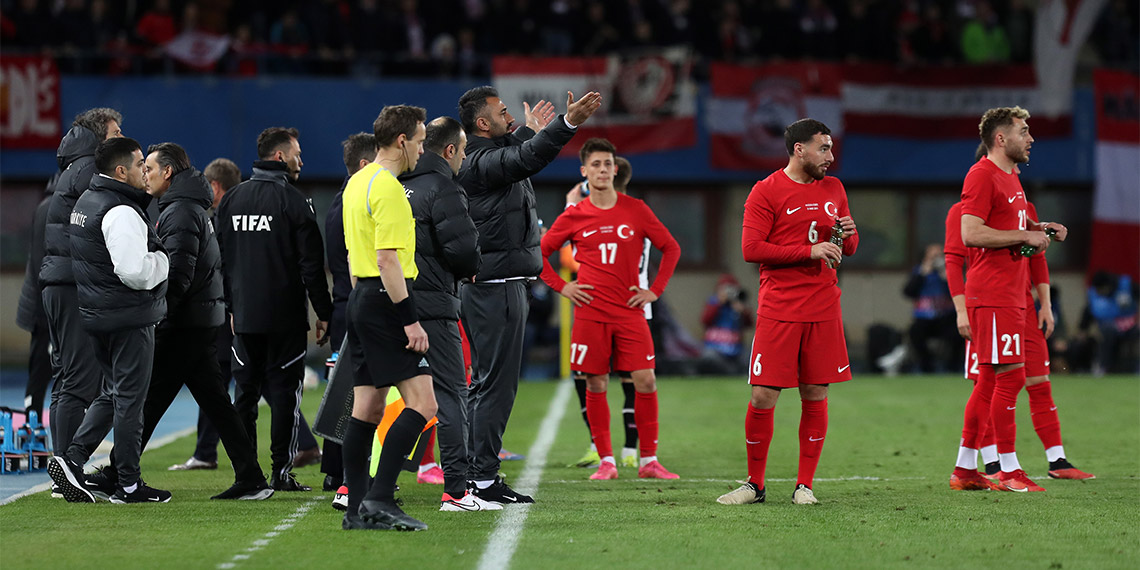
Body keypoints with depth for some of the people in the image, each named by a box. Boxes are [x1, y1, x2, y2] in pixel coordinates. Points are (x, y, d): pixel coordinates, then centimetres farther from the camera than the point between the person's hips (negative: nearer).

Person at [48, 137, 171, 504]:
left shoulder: (86, 201, 13)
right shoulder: (121, 212, -19)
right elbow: (135, 272, -27)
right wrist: (163, 260, -9)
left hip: (97, 317, 9)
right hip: (130, 318, -9)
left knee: (114, 393, 18)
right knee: (130, 398, -1)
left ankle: (73, 459, 6)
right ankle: (128, 485, 5)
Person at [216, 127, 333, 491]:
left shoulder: (231, 200, 9)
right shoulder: (293, 201, -9)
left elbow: (221, 259, 14)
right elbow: (311, 263, -10)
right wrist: (324, 313, -5)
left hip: (244, 315, 5)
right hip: (285, 315, -5)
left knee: (246, 390, 10)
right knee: (284, 391, 0)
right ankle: (281, 471, -3)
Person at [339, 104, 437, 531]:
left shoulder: (357, 183, 16)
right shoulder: (388, 188, -15)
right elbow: (387, 260, -20)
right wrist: (410, 320, -20)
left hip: (361, 298, 10)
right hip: (386, 301, -10)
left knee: (367, 407, 9)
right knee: (421, 402, -11)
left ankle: (358, 510, 8)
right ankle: (379, 499, -18)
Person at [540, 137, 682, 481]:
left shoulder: (635, 210, 4)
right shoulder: (574, 216, 3)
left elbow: (671, 248, 12)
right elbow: (538, 252, 13)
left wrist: (655, 290, 4)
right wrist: (561, 287, 2)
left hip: (629, 311, 0)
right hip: (590, 312, 0)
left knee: (646, 380, -7)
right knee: (596, 385, 0)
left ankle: (648, 461, 1)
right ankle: (606, 461, 8)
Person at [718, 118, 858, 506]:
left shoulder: (833, 189, 14)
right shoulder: (767, 191, -3)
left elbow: (847, 249, 22)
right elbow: (751, 249, -11)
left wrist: (848, 234, -3)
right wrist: (809, 251, -16)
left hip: (823, 310, 4)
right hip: (778, 310, -4)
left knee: (815, 395, 3)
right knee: (763, 395, -5)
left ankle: (805, 485, 10)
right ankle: (755, 485, 7)